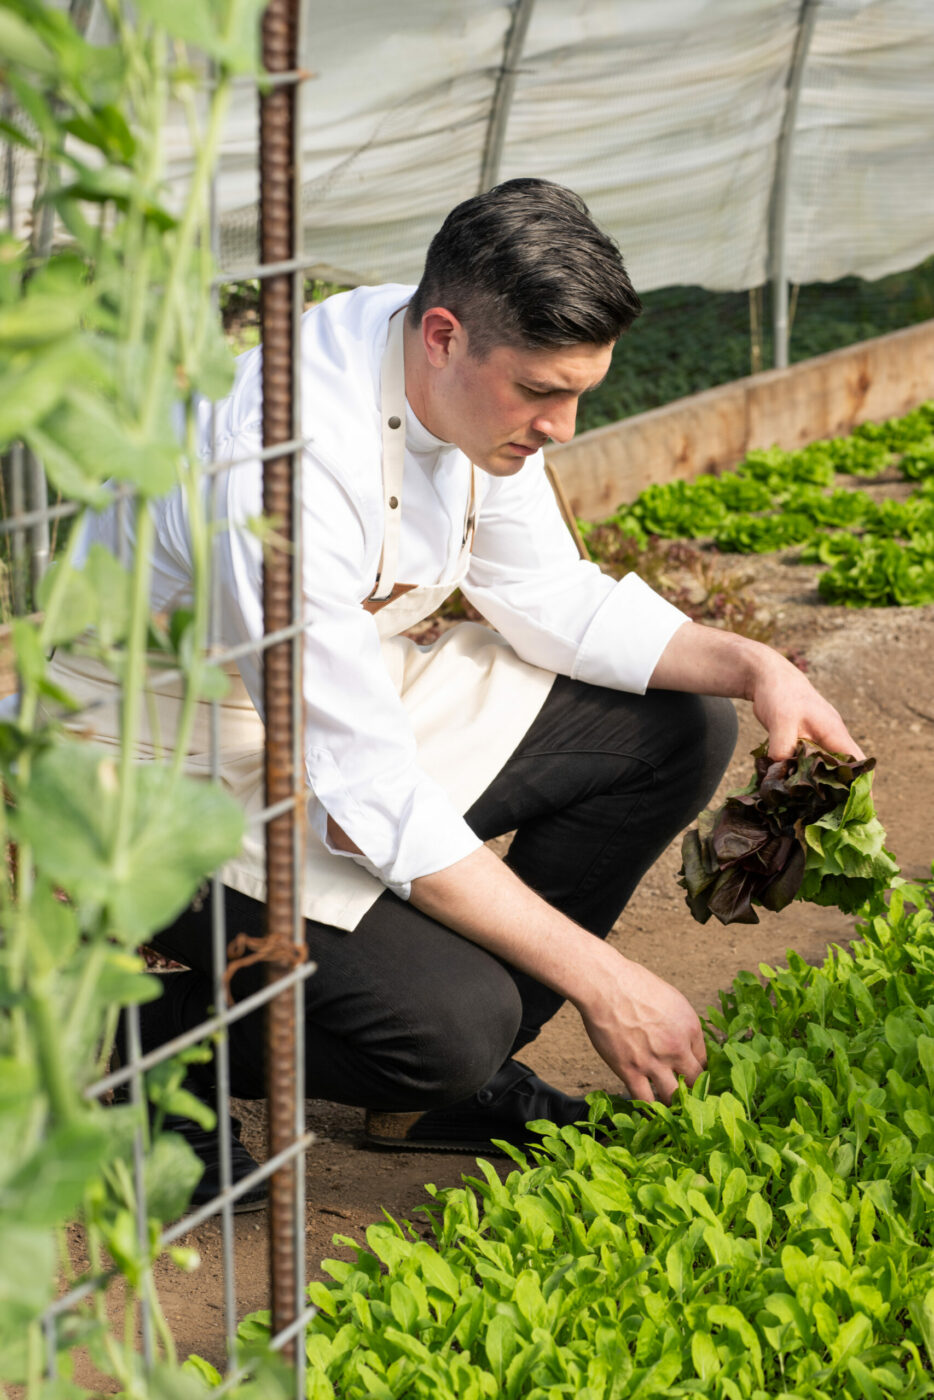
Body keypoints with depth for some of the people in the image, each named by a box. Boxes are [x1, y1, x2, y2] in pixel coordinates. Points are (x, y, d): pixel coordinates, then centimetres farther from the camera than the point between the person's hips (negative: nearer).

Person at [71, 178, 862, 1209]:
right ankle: (138, 1044, -1)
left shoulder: (472, 375, -9)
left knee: (679, 732, 1)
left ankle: (446, 1081, 8)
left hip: (363, 707, 9)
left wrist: (750, 665, -11)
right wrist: (599, 979, -29)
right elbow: (364, 800, -33)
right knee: (449, 1018, -28)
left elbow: (552, 601, 6)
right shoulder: (283, 464, -35)